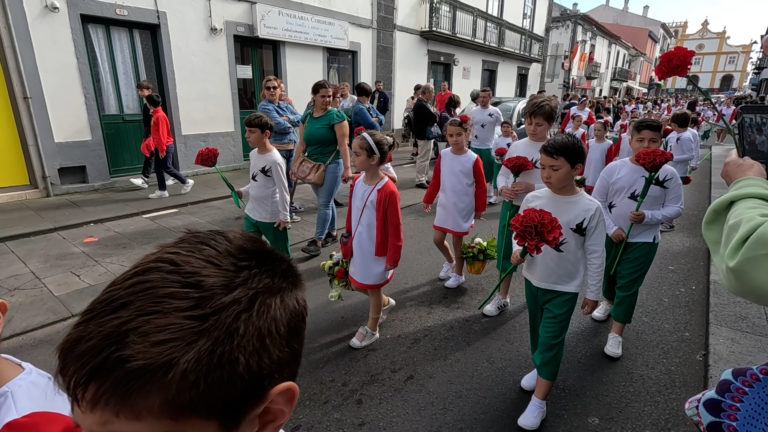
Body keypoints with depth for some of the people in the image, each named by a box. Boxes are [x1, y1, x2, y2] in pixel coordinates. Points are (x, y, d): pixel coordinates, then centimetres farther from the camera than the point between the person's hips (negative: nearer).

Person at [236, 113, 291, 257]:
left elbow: (283, 189, -17)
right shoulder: (253, 154, 3)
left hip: (271, 216, -8)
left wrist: (284, 216, -14)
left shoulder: (275, 159, -22)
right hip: (251, 213, 8)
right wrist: (242, 192, 2)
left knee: (280, 252, 11)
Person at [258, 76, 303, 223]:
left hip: (293, 146, 7)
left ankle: (290, 204, 36)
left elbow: (300, 118, 3)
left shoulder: (285, 104, 15)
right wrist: (292, 125, 0)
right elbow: (279, 125, -18)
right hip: (277, 147, -7)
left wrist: (288, 119, -14)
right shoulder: (264, 106, -7)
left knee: (293, 177, 16)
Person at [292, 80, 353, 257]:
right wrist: (295, 164, 4)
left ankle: (317, 241, 5)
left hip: (332, 164, -6)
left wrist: (347, 168, -19)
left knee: (324, 204, -3)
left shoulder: (336, 115, -9)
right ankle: (332, 233, 30)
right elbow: (302, 144, 10)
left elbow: (343, 145, -14)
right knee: (326, 202, 16)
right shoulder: (306, 116, 7)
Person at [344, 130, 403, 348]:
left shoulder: (388, 191, -27)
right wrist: (348, 237, 16)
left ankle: (371, 329, 37)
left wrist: (392, 258, -14)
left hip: (377, 251, -7)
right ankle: (385, 303, 49)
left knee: (373, 288, 13)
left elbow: (395, 228, -20)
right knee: (357, 284, 21)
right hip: (359, 248, 7)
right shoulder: (356, 182, -4)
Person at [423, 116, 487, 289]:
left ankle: (458, 274, 29)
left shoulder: (473, 159, -14)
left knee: (457, 241, 7)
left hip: (463, 208, -4)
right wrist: (428, 200, 10)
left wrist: (480, 208, -3)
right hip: (444, 206, 4)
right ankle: (450, 261, 41)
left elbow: (480, 186, -7)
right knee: (438, 239, 10)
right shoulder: (443, 155, -3)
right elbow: (435, 180, 6)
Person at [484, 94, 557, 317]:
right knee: (505, 250, 12)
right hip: (510, 206, 4)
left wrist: (532, 188, -25)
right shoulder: (516, 146, 2)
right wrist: (502, 189, -14)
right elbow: (502, 174, 6)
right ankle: (502, 297, 30)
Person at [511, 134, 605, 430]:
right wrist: (518, 251, -17)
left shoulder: (589, 209, -17)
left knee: (551, 340, 1)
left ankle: (538, 402, 14)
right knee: (537, 331, 22)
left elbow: (595, 255, -9)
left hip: (564, 287, -4)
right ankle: (541, 368, 48)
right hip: (533, 279, 4)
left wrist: (593, 292, -3)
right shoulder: (532, 199, -10)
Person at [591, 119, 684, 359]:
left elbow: (675, 208, -4)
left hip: (643, 240, -2)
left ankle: (616, 334, 11)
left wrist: (647, 217, -21)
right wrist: (611, 228, -12)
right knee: (608, 274, 23)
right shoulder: (614, 168, -9)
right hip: (610, 236, 2)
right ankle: (608, 301, 53)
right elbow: (598, 201, -4)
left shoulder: (668, 174, -9)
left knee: (628, 285, 0)